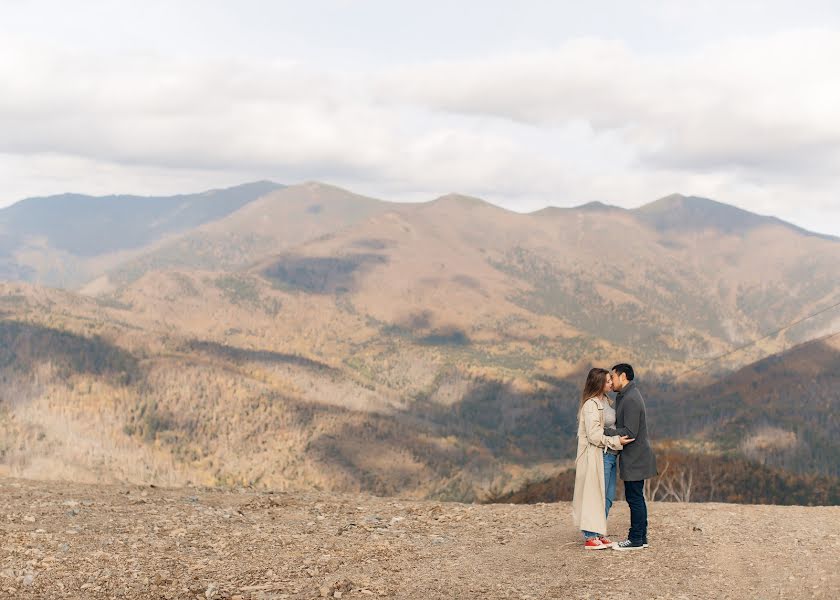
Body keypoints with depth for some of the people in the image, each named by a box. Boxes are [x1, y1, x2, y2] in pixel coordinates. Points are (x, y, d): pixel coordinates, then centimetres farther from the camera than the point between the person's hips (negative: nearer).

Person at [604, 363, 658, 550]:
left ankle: (636, 539, 1)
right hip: (633, 458, 10)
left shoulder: (631, 400, -19)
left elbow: (630, 433, -23)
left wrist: (604, 432, -20)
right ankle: (641, 538, 20)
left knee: (634, 498, -4)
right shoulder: (626, 396, 14)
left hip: (634, 459, -10)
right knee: (637, 498, 14)